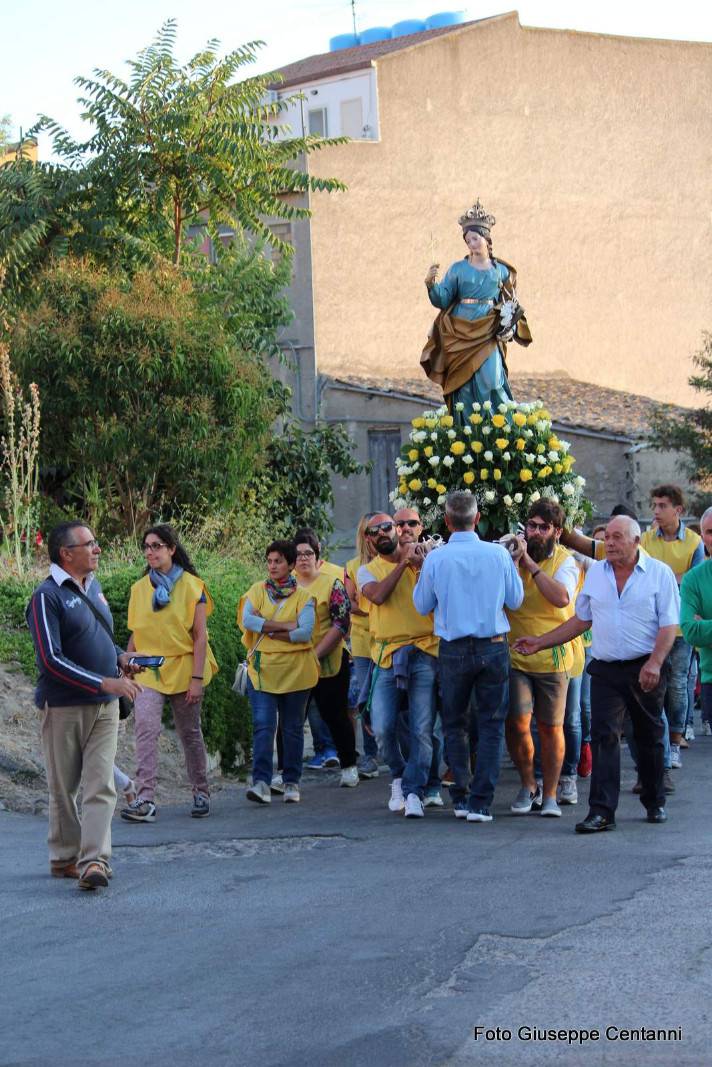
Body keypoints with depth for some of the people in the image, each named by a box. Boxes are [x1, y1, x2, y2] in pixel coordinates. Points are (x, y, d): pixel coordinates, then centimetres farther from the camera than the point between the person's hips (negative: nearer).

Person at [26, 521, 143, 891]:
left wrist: (120, 657, 6)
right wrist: (106, 682, -23)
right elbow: (51, 659, -19)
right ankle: (65, 857, 19)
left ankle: (93, 861, -12)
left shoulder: (93, 586, 12)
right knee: (64, 789, 7)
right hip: (64, 707, -6)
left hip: (104, 707, 6)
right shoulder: (47, 597, -13)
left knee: (100, 787, -7)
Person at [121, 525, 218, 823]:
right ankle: (145, 800, -23)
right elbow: (135, 634, 14)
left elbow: (200, 636, -5)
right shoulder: (139, 588, 8)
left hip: (183, 668, -2)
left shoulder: (191, 585, -3)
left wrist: (197, 678, -11)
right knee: (145, 727, -17)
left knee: (190, 733, 9)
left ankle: (201, 793, 27)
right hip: (148, 669, 2)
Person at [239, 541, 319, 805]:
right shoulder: (258, 590, 6)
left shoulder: (303, 597, 1)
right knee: (262, 726, -11)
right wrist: (285, 626, -14)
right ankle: (261, 782, -16)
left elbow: (305, 632, -12)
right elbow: (247, 620, -11)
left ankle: (292, 783, 17)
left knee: (292, 728, 7)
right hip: (262, 669, 0)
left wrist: (268, 631, -12)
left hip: (295, 671, 0)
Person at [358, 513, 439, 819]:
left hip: (424, 653, -1)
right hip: (387, 655, 1)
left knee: (422, 729, -6)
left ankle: (413, 792, -1)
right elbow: (378, 596, -10)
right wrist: (402, 563, -6)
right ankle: (399, 776, 19)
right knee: (383, 727, -7)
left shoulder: (424, 561, 11)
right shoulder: (368, 570, 11)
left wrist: (422, 566, -12)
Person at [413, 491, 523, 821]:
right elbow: (515, 600, 3)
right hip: (493, 646, 0)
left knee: (455, 723, 15)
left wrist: (421, 575, 18)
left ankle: (461, 796, 12)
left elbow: (423, 605, 4)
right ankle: (480, 802, 0)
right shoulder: (498, 554, -6)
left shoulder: (435, 559, -8)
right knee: (491, 725, 6)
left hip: (454, 649, 0)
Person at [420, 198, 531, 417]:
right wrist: (431, 284, -20)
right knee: (465, 385, -3)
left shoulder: (500, 270, 8)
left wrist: (509, 327, -3)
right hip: (461, 334, 0)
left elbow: (511, 304, 13)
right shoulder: (458, 269, 5)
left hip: (489, 335, 0)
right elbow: (442, 300, -2)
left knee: (490, 382, -14)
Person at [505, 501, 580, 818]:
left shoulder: (565, 560, -2)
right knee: (517, 723, -10)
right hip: (515, 656, 1)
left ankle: (549, 795, 19)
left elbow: (561, 598, -20)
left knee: (551, 728, 6)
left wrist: (530, 563, -19)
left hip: (552, 657, -1)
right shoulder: (511, 555, 4)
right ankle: (528, 786, 12)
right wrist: (515, 558, -17)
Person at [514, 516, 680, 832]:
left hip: (645, 669, -2)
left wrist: (654, 663, -21)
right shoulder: (595, 574, 10)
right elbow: (581, 619, 17)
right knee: (604, 737, -9)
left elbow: (669, 625, -7)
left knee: (649, 738, 10)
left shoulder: (659, 573, -2)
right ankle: (601, 812, -14)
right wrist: (540, 643, 13)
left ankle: (654, 803, 27)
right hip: (606, 669, 2)